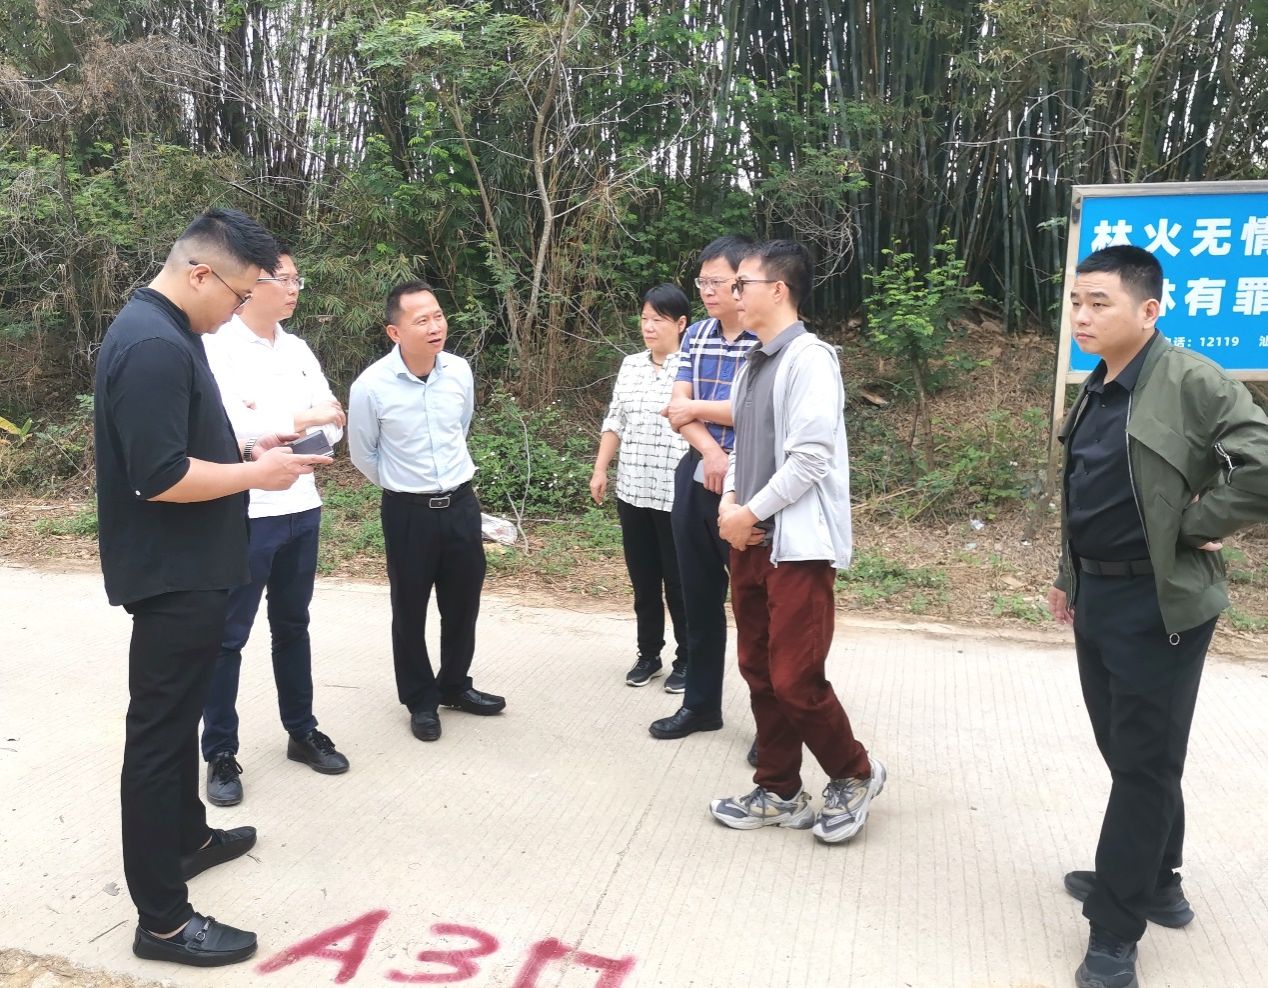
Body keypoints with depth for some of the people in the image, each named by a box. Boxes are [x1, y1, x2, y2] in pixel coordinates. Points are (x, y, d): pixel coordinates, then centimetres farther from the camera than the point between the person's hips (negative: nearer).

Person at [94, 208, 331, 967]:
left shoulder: (171, 331, 11)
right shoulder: (152, 346, -23)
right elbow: (161, 476, -27)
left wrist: (247, 448, 7)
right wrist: (257, 473, -17)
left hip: (189, 571, 11)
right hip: (173, 577, -11)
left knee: (178, 717, 23)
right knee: (159, 732, -1)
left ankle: (187, 837, 42)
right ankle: (162, 920, 11)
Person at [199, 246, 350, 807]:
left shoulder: (298, 350, 10)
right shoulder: (215, 348, -9)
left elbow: (331, 426, 8)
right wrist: (298, 421, -19)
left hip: (301, 509, 6)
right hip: (243, 515, -6)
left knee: (292, 626, 17)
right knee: (229, 636, 5)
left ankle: (301, 732, 30)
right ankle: (220, 754, 18)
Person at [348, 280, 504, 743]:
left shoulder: (460, 371, -6)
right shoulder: (371, 386, -18)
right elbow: (363, 454, 0)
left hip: (461, 502, 4)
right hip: (408, 511, -3)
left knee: (463, 601, 14)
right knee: (410, 609, 9)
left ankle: (455, 685, 35)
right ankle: (421, 700, 28)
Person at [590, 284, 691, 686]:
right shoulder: (630, 366, 9)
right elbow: (614, 423, 15)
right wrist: (600, 470, 9)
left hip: (676, 495, -5)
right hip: (632, 491, 5)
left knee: (679, 582, 6)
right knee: (643, 581, 15)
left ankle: (687, 660, 22)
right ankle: (648, 654, 29)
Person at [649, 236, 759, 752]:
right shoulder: (696, 335, 10)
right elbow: (678, 407, 3)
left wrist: (697, 409, -6)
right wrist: (709, 450, -15)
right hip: (696, 478, 6)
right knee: (699, 595, 14)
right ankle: (700, 703, 29)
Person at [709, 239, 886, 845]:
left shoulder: (809, 359, -12)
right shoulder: (752, 364, 14)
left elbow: (809, 457, -19)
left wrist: (750, 513, -14)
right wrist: (729, 502, -1)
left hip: (798, 543, -8)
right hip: (750, 539, 8)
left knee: (795, 679, -5)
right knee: (759, 672, 12)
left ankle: (854, 775, 21)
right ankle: (779, 792, 27)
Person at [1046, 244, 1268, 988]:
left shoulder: (1194, 383, -16)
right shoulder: (1095, 392, 10)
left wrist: (1194, 526, -16)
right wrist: (1070, 577, 19)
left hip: (1158, 603, -8)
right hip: (1097, 598, 8)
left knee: (1146, 762, 3)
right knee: (1122, 751, 18)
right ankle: (1155, 883, 39)